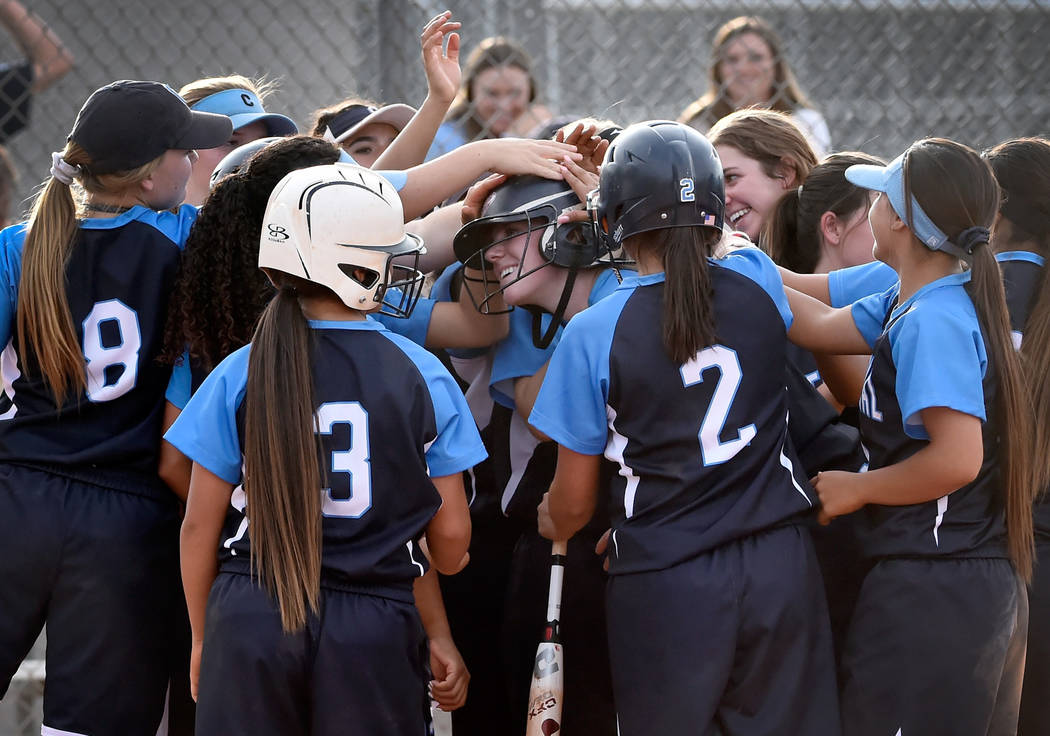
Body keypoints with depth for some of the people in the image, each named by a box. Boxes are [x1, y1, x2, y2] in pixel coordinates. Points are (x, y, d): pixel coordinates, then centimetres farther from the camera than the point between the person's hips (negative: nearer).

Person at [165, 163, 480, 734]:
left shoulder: (240, 376, -2)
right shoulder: (423, 377, -3)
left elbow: (200, 527, 2)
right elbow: (451, 542, 1)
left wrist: (202, 639, 16)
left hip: (250, 621, 1)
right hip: (373, 630, -1)